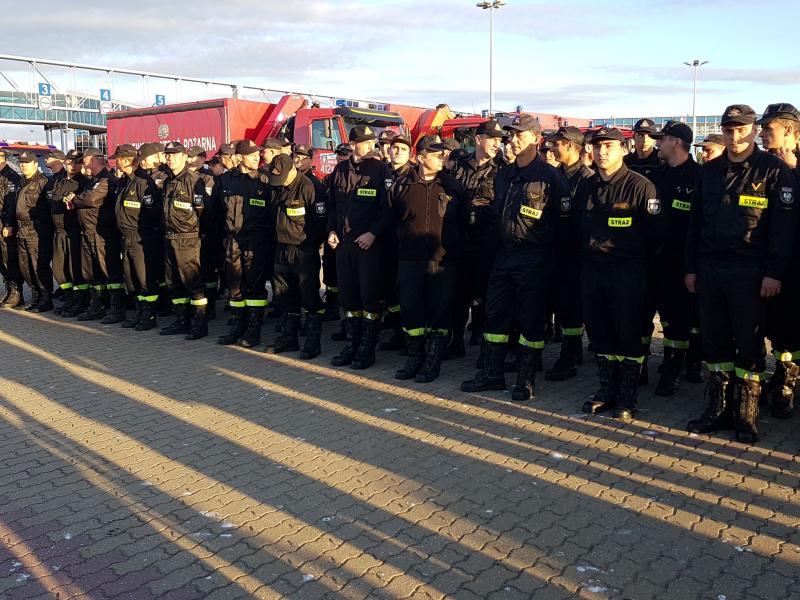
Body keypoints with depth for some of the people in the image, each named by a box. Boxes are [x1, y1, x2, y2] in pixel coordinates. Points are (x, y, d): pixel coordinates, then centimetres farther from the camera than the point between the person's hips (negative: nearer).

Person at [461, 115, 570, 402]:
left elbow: (563, 219, -8)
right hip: (505, 255, 7)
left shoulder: (550, 176, -8)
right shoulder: (503, 176, 12)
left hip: (534, 258, -7)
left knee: (530, 319, 1)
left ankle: (525, 379, 12)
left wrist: (549, 253, -7)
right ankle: (493, 372, 20)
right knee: (495, 313, 9)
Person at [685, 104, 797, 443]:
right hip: (709, 271, 5)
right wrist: (691, 268, 9)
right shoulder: (709, 171, 12)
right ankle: (718, 408, 21)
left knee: (748, 346, 3)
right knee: (714, 343, 10)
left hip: (749, 275, -5)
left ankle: (745, 415, 13)